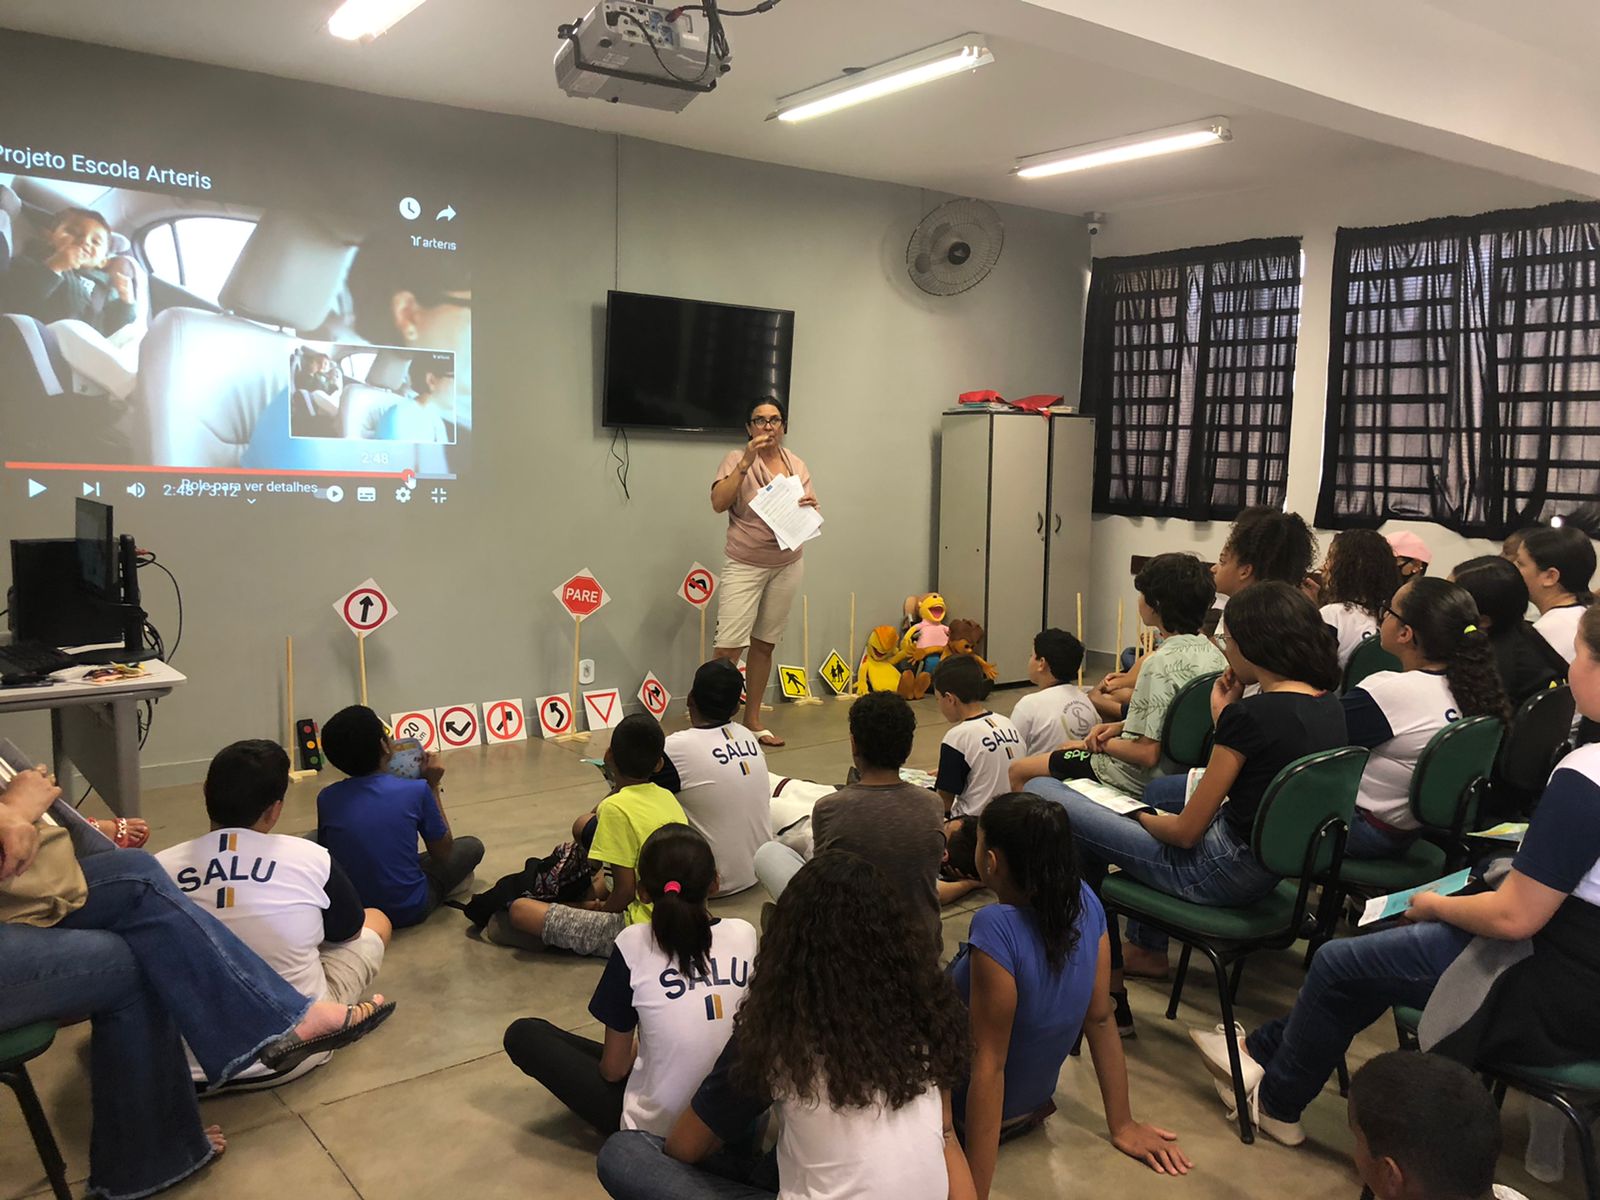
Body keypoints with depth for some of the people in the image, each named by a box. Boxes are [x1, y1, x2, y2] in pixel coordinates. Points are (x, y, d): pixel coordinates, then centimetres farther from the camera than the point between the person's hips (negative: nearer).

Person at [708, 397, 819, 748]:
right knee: (729, 648, -12)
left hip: (787, 566, 5)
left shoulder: (796, 464, 8)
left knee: (765, 644, 12)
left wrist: (810, 508, -14)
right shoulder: (737, 460, -5)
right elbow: (718, 503, -19)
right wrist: (746, 463, -25)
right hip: (745, 566, -5)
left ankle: (752, 718, 23)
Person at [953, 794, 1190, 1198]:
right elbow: (1100, 1019, -6)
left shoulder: (996, 928, -36)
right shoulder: (1085, 902, -16)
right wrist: (1122, 1125, 5)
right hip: (1035, 1095, 6)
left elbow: (989, 1065, -32)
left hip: (966, 1107, -6)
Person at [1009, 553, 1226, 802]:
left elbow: (1147, 753, -27)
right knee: (1066, 747, 30)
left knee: (1018, 771, 0)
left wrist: (1100, 743, -10)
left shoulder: (1161, 663, -27)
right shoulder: (1212, 653, 0)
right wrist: (1121, 726, 4)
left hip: (1139, 780, -10)